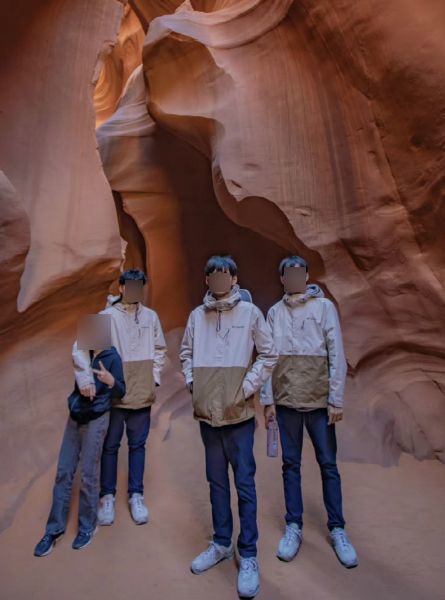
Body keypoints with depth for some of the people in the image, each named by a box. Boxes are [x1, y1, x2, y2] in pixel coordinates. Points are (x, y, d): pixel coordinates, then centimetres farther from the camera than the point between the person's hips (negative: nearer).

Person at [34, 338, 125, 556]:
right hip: (75, 417, 5)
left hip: (96, 420, -5)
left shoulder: (112, 357, -13)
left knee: (88, 475, 3)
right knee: (63, 473, 10)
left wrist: (111, 381, -33)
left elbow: (120, 392, -13)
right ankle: (54, 529, 24)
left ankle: (88, 527, 23)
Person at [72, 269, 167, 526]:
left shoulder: (151, 317, 1)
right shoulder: (106, 316, -7)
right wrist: (86, 378, -21)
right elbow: (80, 347, -11)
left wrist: (155, 378, 3)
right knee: (110, 445, 12)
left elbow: (160, 350, 10)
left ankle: (136, 496, 29)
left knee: (138, 445, 13)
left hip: (142, 394, 2)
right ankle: (108, 496, 29)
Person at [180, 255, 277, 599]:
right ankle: (222, 543, 36)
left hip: (239, 414, -3)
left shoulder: (250, 312, -4)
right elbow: (187, 354, 12)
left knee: (244, 483, 5)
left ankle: (249, 555, 22)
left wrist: (247, 389, -9)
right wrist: (191, 383, -1)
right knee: (217, 480, 17)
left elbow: (269, 355, -3)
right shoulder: (197, 315, 3)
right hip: (207, 413, 3)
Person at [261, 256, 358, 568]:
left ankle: (337, 529, 26)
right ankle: (294, 526, 26)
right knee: (291, 463, 11)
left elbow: (336, 356, -5)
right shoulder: (274, 313, 4)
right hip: (286, 400, 2)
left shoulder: (324, 307, -3)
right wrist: (268, 400, 2)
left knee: (328, 464, 9)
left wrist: (336, 400, -7)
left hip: (319, 400, -2)